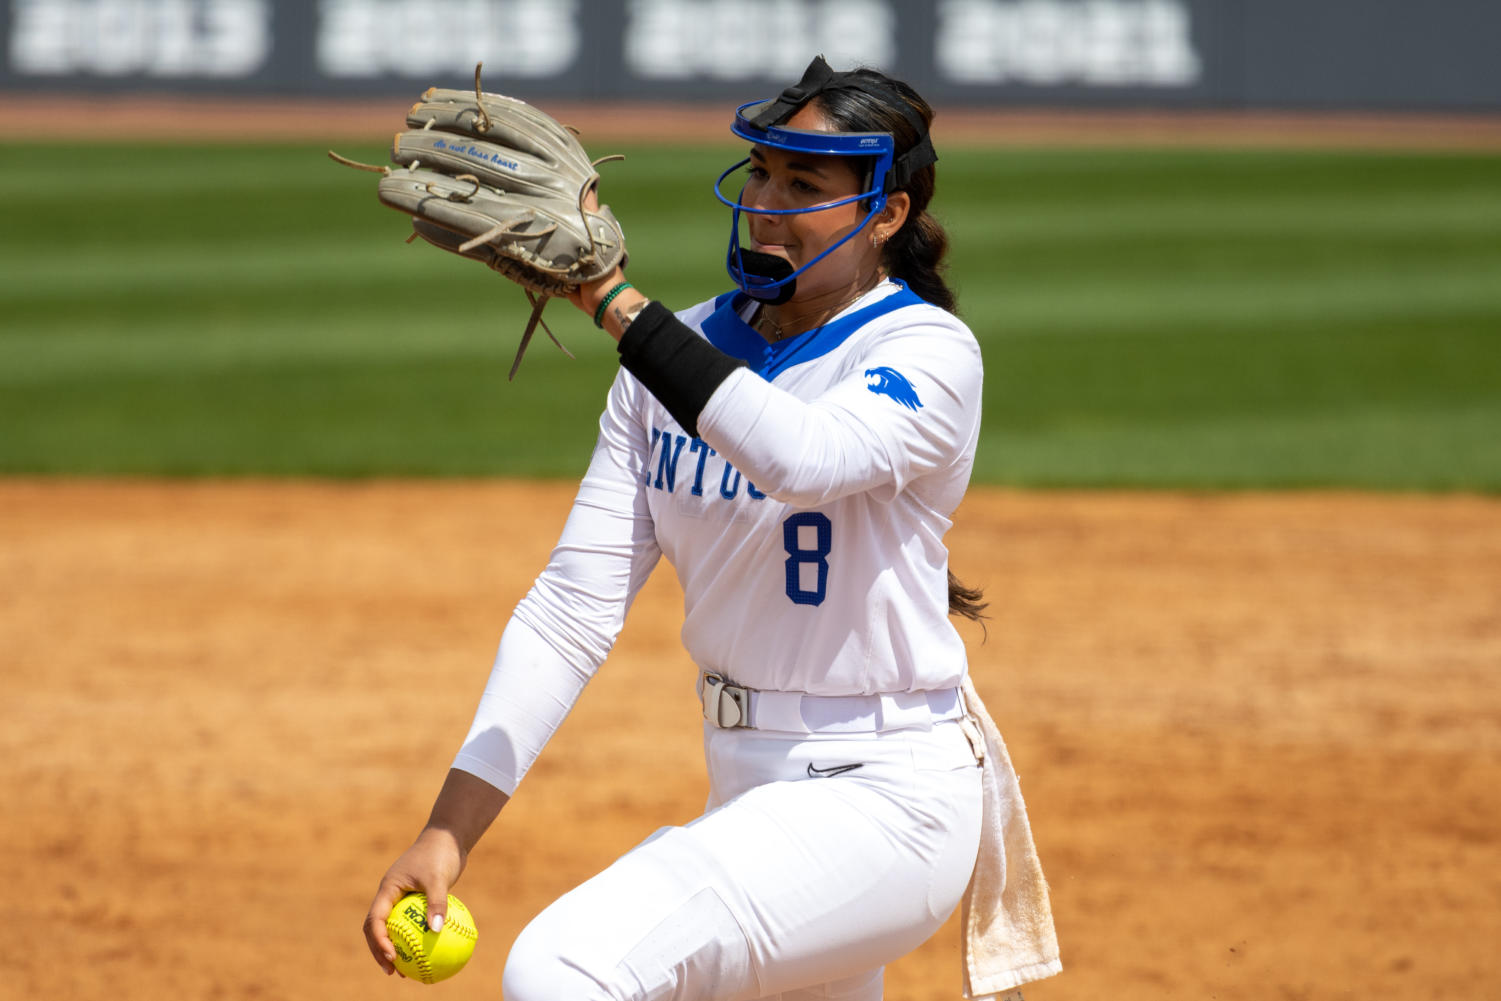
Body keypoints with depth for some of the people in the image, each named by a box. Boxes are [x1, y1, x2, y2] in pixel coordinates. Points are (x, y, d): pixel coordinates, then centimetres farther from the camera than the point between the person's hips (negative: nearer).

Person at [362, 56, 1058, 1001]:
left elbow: (807, 458, -34)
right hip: (746, 796, 8)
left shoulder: (930, 353, -11)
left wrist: (613, 299, -35)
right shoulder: (684, 351, 7)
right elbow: (575, 607, 0)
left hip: (877, 801, -8)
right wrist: (449, 831, -10)